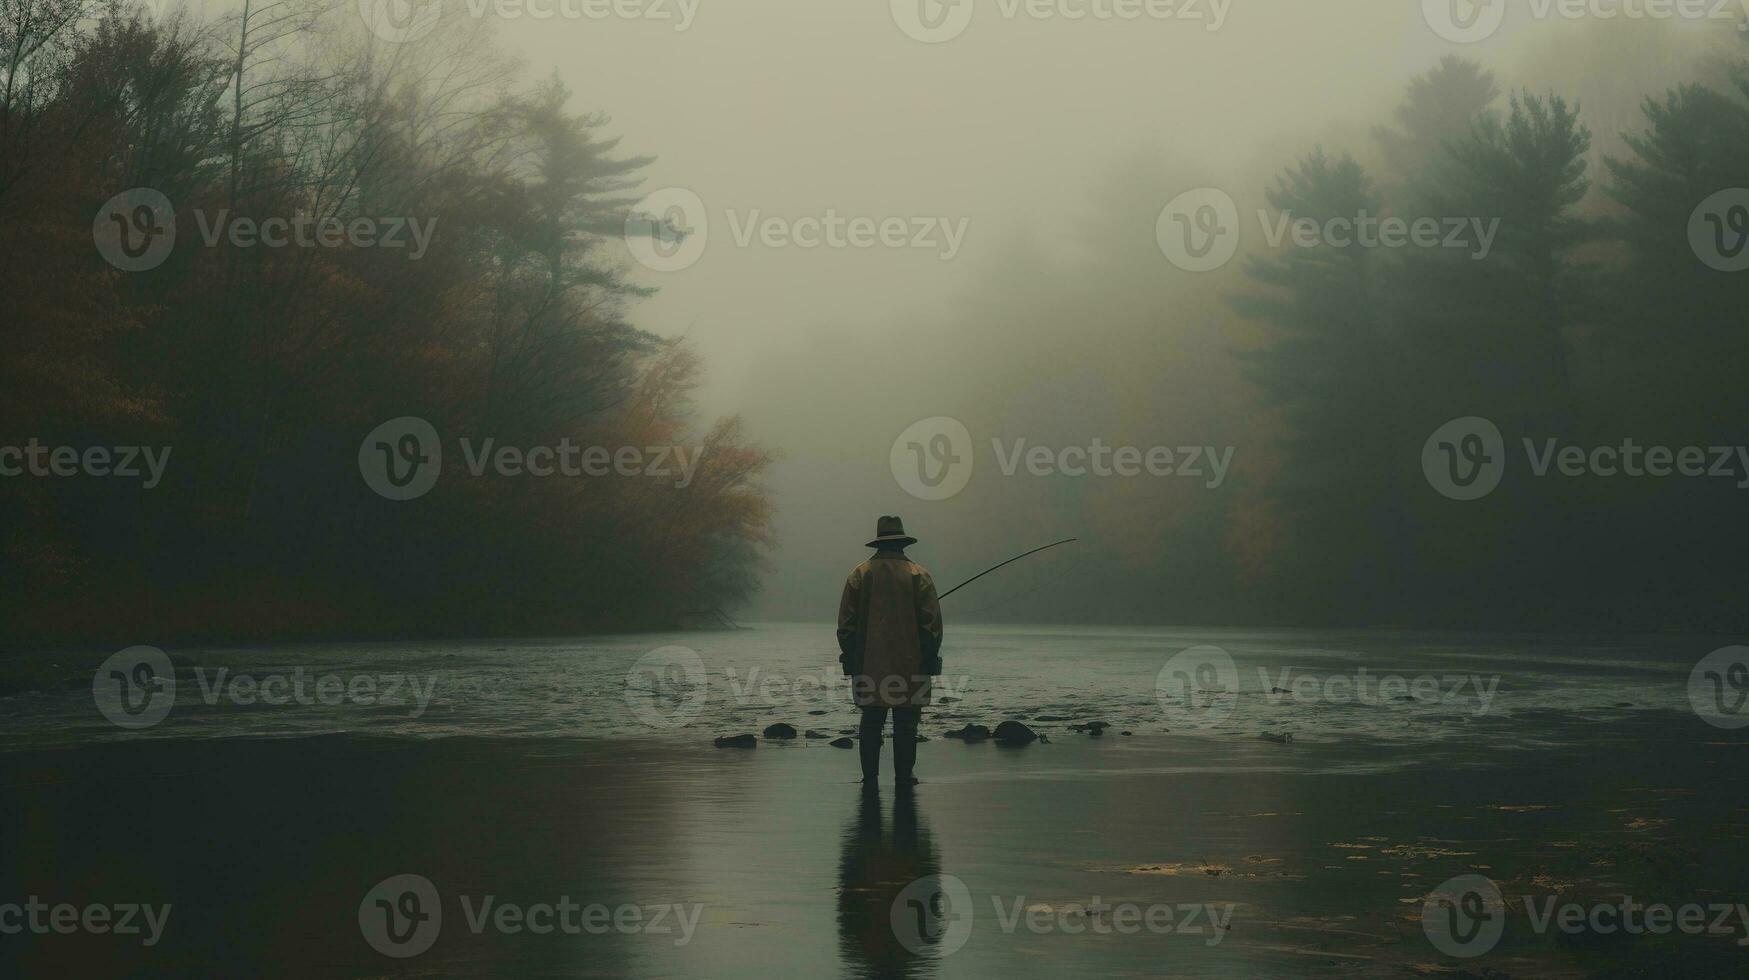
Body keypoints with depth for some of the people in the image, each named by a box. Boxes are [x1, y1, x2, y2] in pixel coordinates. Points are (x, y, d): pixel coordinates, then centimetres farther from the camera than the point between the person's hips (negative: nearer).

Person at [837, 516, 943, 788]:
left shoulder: (859, 574, 3)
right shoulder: (918, 575, 0)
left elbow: (846, 622, 4)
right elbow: (932, 621, -2)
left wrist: (850, 657, 11)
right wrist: (930, 658, 6)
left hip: (868, 664, 1)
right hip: (910, 664, -1)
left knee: (871, 722, 7)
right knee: (905, 724, 2)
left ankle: (870, 776, 6)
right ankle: (903, 776, 2)